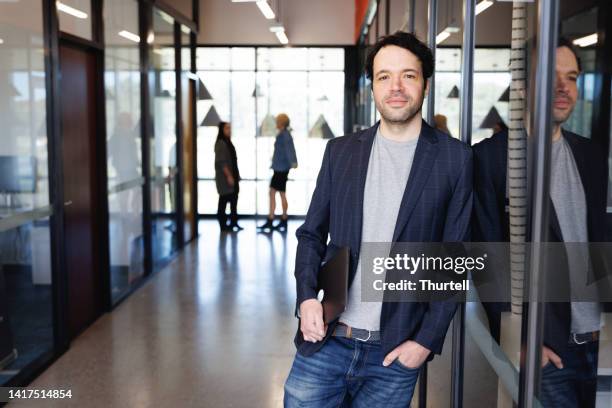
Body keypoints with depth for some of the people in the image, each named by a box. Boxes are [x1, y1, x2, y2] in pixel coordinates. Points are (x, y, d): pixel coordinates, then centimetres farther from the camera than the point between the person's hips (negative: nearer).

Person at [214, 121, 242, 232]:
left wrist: (236, 176, 14)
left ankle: (233, 222, 16)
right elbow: (221, 162, -18)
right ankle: (223, 224, 5)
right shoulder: (220, 143, -12)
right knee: (224, 200, -2)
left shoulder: (228, 142, 15)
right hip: (224, 177, -9)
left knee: (234, 199, 9)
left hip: (232, 176, 9)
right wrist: (229, 176, -21)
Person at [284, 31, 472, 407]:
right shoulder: (341, 151, 5)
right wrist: (307, 296, -6)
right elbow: (312, 233, 10)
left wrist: (426, 340, -7)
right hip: (325, 340, 2)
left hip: (396, 351, -2)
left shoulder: (454, 158, -3)